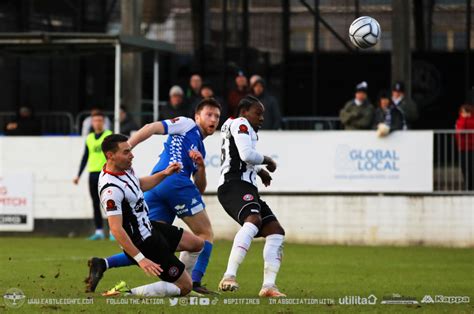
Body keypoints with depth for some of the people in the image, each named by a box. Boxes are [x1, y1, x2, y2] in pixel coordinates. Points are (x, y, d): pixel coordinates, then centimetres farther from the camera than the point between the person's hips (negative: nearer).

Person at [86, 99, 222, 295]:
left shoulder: (200, 151, 35)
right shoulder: (186, 125, 14)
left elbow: (199, 189, 26)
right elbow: (151, 128, 1)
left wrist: (201, 167, 6)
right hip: (173, 180, -8)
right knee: (206, 233, 1)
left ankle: (103, 264, -20)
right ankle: (194, 282, -12)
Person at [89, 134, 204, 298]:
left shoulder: (124, 168, -1)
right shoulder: (111, 189, -32)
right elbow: (116, 229, -34)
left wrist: (164, 174, 14)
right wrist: (140, 258, -36)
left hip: (148, 227, 10)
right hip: (143, 243, -10)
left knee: (196, 244, 20)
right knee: (185, 287, -5)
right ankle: (128, 293, -7)